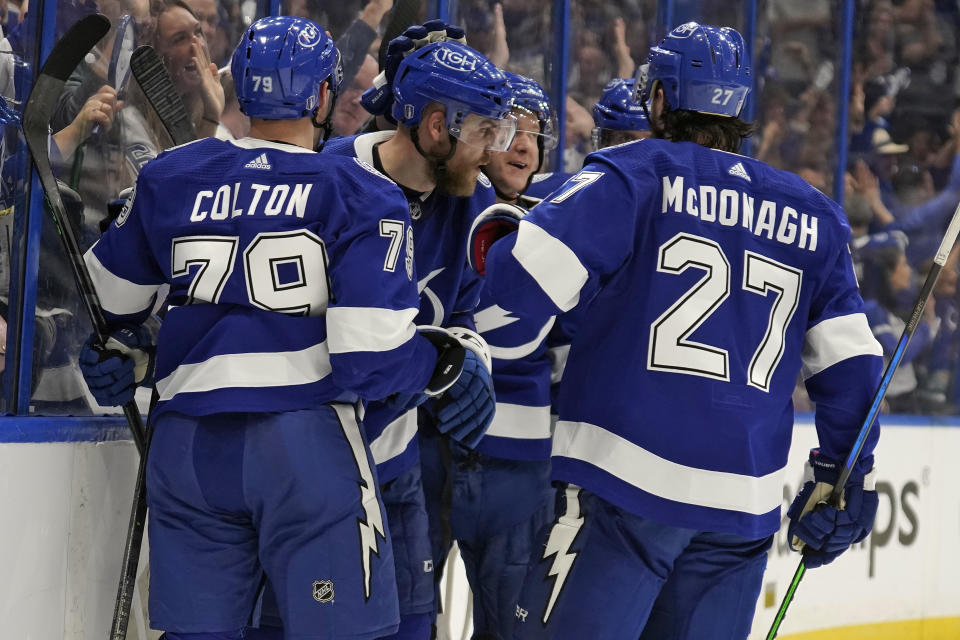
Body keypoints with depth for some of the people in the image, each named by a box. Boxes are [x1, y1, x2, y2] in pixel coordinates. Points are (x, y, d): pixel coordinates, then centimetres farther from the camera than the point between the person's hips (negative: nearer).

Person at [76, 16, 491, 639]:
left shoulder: (170, 178, 9)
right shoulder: (364, 196, -3)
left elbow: (109, 300, 22)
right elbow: (368, 359, -12)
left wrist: (124, 356, 43)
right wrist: (449, 361, 8)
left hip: (188, 447, 4)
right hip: (307, 444, -4)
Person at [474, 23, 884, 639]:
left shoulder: (634, 176, -1)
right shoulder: (812, 215, 15)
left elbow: (528, 280, -10)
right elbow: (850, 364, 13)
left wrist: (493, 243, 12)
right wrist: (843, 477, 22)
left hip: (629, 480, -5)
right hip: (745, 504, 5)